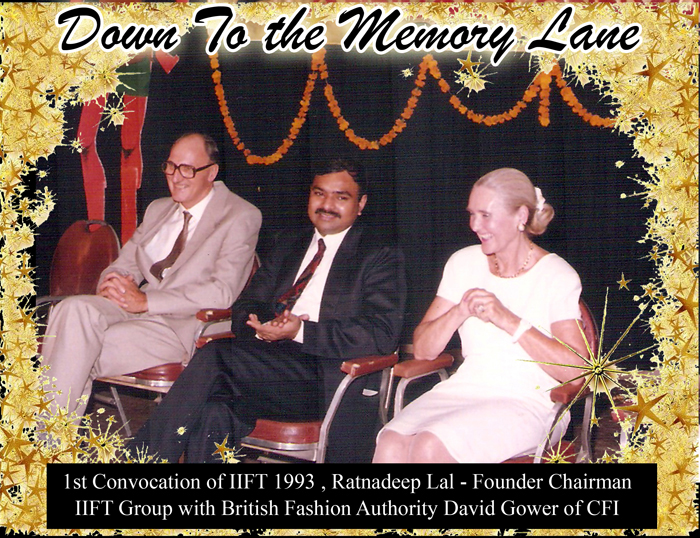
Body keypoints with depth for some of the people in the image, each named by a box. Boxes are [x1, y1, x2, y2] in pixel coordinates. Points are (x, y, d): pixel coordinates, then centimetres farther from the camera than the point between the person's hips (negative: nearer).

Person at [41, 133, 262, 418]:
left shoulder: (241, 216, -2)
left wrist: (146, 300, -18)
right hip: (136, 307, 6)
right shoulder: (158, 210, 21)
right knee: (73, 308, -27)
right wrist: (112, 282, -7)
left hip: (183, 327, -6)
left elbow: (222, 292, -13)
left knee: (79, 350, -27)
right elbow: (124, 264, 21)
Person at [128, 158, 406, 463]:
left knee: (214, 357, -28)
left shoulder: (381, 257, 7)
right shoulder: (288, 245, 25)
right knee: (214, 414, -31)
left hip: (326, 377, -5)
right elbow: (245, 307, 20)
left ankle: (141, 454, -24)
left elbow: (382, 335, -8)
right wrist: (263, 326, -7)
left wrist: (302, 331, -18)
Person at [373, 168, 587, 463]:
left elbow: (575, 369, -13)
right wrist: (460, 311, -9)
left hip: (524, 402, -4)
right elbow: (422, 350, 10)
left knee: (429, 447, -32)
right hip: (462, 390, 5)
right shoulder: (463, 263, 14)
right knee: (390, 446, -27)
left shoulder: (558, 276, -1)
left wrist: (508, 320, -17)